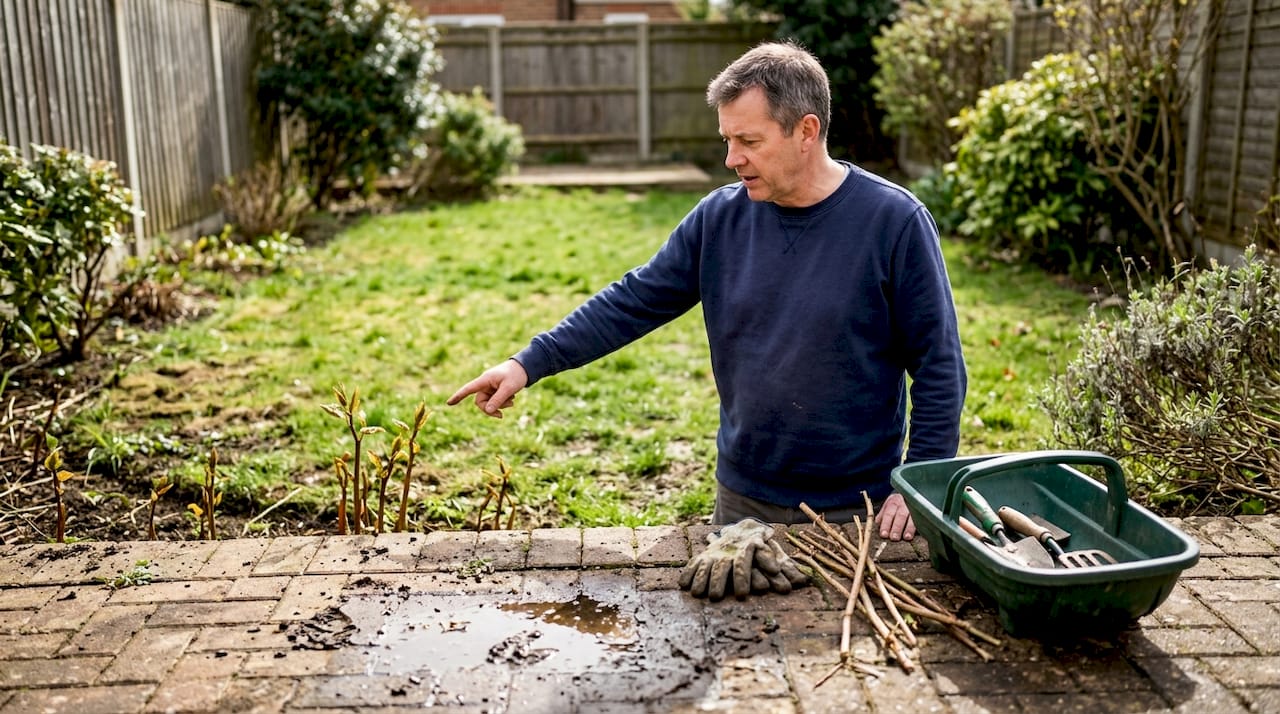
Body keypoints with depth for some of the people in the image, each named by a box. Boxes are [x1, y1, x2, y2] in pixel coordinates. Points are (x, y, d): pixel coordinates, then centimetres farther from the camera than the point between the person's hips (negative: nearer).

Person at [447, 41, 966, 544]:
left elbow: (938, 368, -9)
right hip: (743, 499, 4)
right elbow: (635, 302, 0)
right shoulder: (720, 218, -3)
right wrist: (529, 364, -7)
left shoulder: (894, 222, -13)